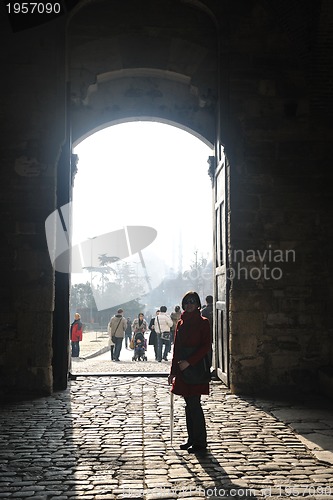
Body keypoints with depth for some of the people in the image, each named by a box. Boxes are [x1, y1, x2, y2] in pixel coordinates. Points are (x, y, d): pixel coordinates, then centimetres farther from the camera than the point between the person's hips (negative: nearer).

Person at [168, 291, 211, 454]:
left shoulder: (203, 322, -5)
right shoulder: (181, 323, 13)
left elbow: (206, 347, -11)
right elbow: (177, 348, 15)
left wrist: (189, 361, -19)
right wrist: (173, 371, 13)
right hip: (182, 368, 6)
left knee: (194, 405, -6)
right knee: (189, 405, 11)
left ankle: (200, 442, 3)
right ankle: (191, 439, 20)